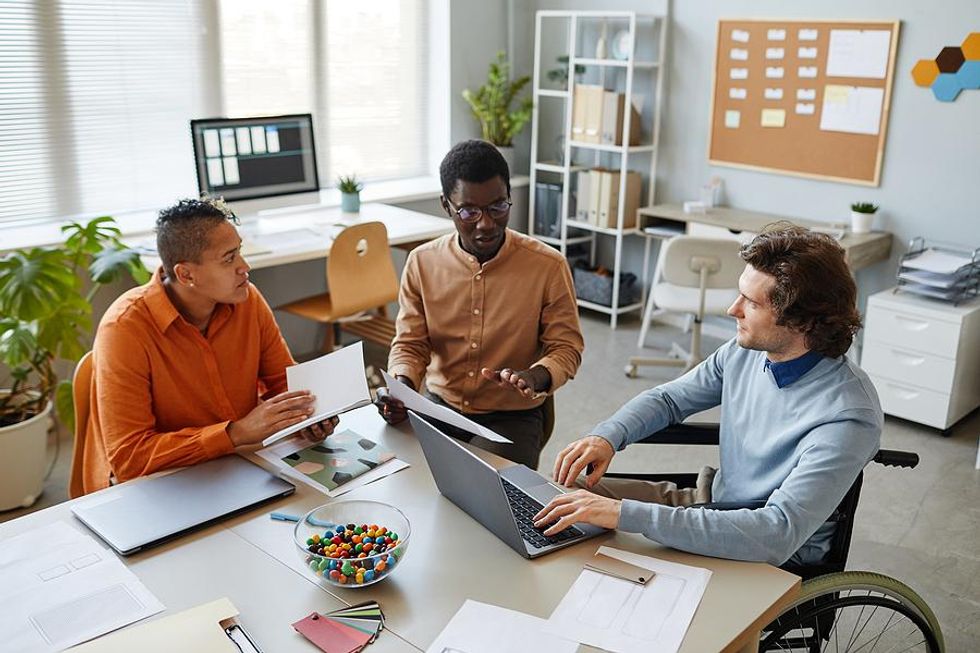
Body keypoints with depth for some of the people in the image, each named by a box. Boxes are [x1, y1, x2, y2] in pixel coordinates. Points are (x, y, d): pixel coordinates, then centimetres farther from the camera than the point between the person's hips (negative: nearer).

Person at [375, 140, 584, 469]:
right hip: (438, 406, 3)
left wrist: (533, 377, -25)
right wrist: (402, 387, -18)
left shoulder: (548, 266, -10)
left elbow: (566, 347, -3)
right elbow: (409, 345, 4)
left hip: (512, 417, -3)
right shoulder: (422, 263, -2)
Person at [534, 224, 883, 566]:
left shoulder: (848, 419, -30)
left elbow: (777, 535, -39)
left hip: (773, 564, -7)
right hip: (710, 501, 7)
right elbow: (668, 398, 9)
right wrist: (607, 436, -13)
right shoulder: (746, 351, -7)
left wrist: (627, 514, -43)